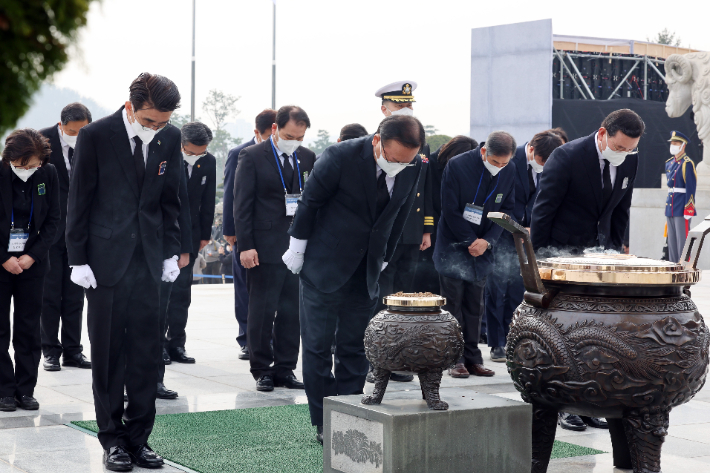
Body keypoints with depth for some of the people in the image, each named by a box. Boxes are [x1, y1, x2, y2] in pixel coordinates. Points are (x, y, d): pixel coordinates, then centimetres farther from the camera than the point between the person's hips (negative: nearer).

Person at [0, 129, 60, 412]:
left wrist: (32, 256, -6)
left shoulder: (48, 174, -3)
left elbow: (53, 219, 3)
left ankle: (26, 390, 12)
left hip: (32, 261, 2)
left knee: (29, 328, 4)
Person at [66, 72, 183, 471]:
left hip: (149, 259, 4)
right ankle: (113, 440, 12)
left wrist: (171, 252, 7)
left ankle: (138, 438, 12)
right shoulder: (96, 135, -8)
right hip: (106, 258, -3)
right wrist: (79, 258, -7)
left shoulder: (170, 139, 3)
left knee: (147, 352, 3)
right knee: (108, 353, 3)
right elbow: (79, 200, -5)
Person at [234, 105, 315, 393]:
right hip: (265, 248, -4)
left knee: (292, 312, 6)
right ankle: (262, 370, 11)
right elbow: (242, 204, -6)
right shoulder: (252, 157, -4)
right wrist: (245, 246, -12)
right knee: (262, 312, 1)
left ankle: (285, 369, 16)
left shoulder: (308, 158, 10)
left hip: (298, 247, 4)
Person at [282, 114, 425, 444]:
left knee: (355, 349, 7)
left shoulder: (413, 167, -7)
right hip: (324, 266, -4)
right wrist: (298, 247, -4)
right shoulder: (341, 157, -22)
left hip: (366, 272, 4)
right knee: (318, 345, 1)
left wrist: (383, 258, 13)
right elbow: (310, 200, -10)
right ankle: (324, 423, 9)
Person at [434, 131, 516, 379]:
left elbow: (506, 210, 4)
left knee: (474, 305, 6)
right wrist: (471, 242, -12)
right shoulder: (457, 166, -14)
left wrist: (487, 241, -10)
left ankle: (472, 358, 11)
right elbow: (450, 210, -12)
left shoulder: (509, 172, -1)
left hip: (482, 248, 4)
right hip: (453, 245, -4)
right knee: (453, 303, -4)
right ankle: (455, 359, 1)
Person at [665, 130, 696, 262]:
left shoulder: (687, 164, -10)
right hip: (670, 208, 8)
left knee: (682, 239, -8)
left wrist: (688, 210, -19)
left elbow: (691, 188, -14)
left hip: (682, 209, -8)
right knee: (672, 241, 10)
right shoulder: (669, 163, 16)